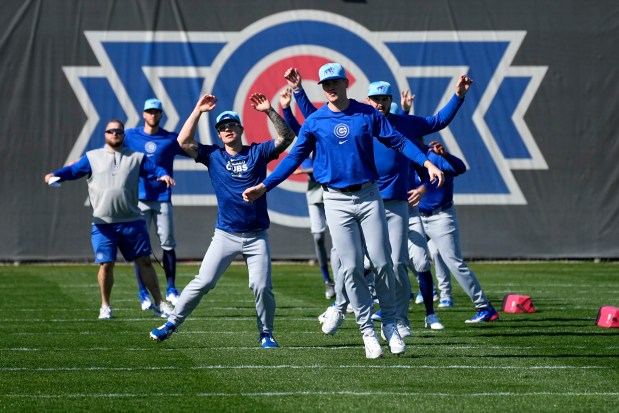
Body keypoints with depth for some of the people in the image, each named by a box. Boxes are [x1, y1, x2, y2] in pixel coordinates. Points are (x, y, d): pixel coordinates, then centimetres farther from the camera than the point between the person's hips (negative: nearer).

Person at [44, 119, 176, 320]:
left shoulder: (136, 158, 10)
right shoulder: (92, 157, 9)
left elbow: (154, 169, 1)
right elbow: (73, 170, 1)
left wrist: (163, 175, -21)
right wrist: (55, 175, -18)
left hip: (131, 221, 1)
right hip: (103, 223, -1)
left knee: (145, 261, 3)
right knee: (106, 264, -5)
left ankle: (159, 304, 11)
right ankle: (105, 306, 13)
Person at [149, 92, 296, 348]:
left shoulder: (257, 153, 6)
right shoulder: (213, 156, 7)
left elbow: (286, 137, -5)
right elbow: (184, 142, -3)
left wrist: (269, 111, -15)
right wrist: (198, 111, -6)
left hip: (257, 236, 0)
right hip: (225, 235, 0)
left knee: (262, 287, -9)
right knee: (203, 282, -6)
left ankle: (266, 334, 8)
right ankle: (172, 323, 3)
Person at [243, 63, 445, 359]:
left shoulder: (368, 114, 3)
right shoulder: (314, 121, 3)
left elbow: (398, 141, 4)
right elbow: (295, 157, 6)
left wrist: (426, 162, -8)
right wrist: (263, 186, 1)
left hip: (368, 196, 0)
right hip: (337, 201, 0)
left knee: (382, 262, -4)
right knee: (351, 268, -4)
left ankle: (389, 324, 11)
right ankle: (367, 331, 3)